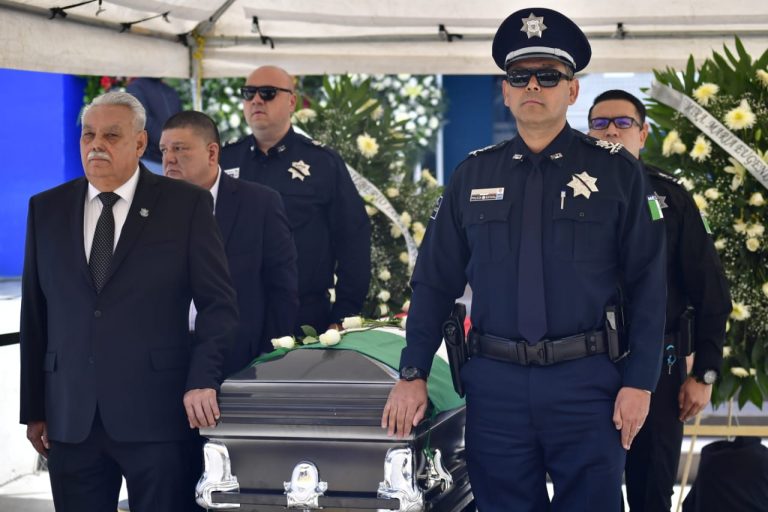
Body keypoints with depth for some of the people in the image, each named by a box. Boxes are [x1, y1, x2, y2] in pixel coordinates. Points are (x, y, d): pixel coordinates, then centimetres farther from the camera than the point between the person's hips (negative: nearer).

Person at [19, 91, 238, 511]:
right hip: (70, 420, 3)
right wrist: (33, 409, 9)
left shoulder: (186, 204, 1)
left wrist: (202, 382, -11)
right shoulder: (47, 209, 10)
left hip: (158, 414, -3)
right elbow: (35, 314, 11)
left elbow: (219, 303, 0)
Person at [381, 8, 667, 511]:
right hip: (495, 383, 2)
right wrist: (412, 374, 3)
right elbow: (435, 281, 10)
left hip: (586, 382, -2)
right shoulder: (473, 175, 8)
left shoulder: (616, 170, 1)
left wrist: (639, 381, -6)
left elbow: (646, 283, 0)